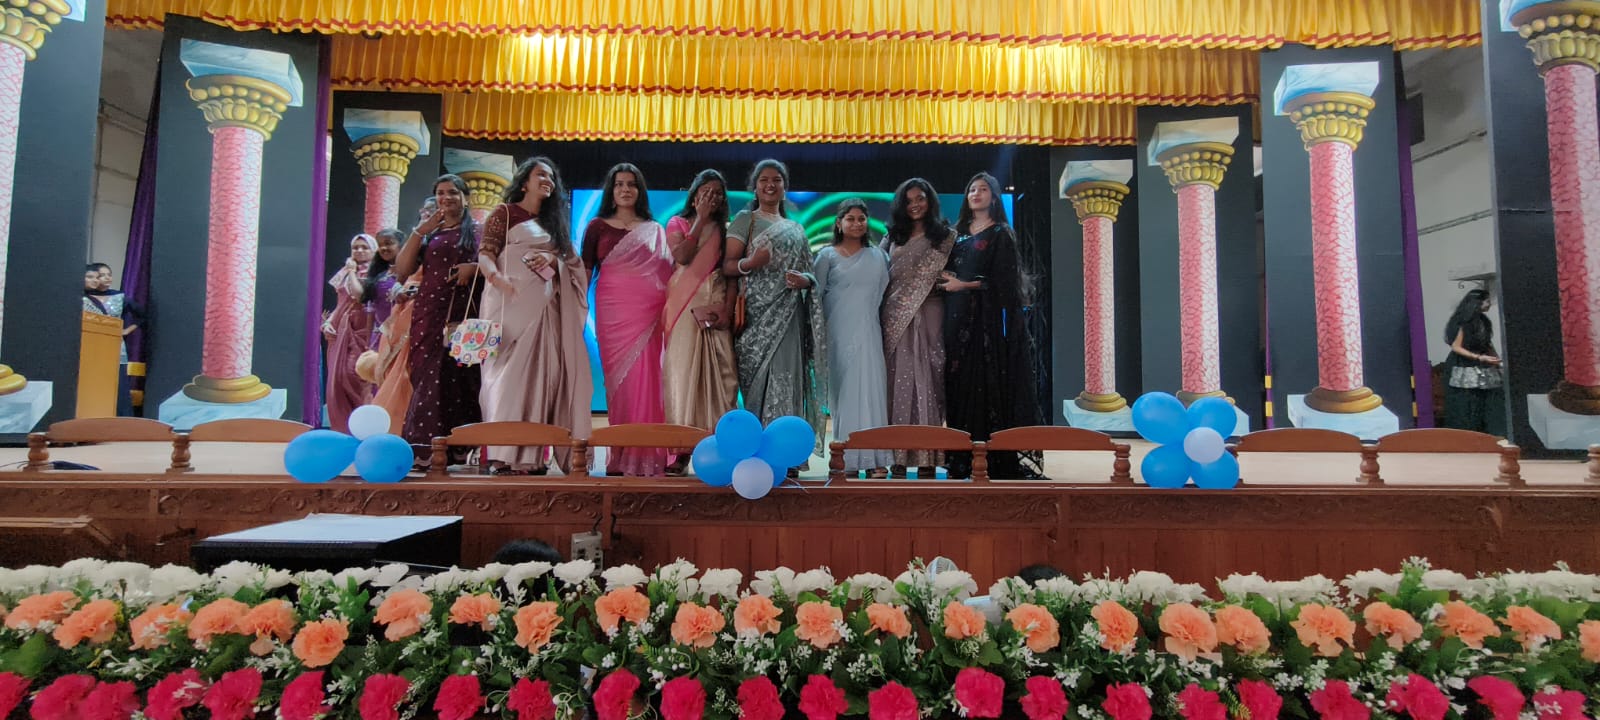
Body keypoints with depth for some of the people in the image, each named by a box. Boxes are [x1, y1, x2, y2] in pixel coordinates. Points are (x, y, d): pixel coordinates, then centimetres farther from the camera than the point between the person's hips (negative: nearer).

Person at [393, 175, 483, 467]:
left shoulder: (477, 231, 12)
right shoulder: (427, 233, 18)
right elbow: (401, 270, 8)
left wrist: (474, 267, -14)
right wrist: (419, 232, 0)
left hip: (465, 312, -2)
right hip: (429, 313, 2)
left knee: (458, 375, -6)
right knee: (429, 375, -4)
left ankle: (458, 446, -1)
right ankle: (425, 447, -3)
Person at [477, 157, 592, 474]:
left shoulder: (554, 220, 23)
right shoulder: (504, 212, 7)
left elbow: (570, 261, 17)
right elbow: (485, 254, -3)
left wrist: (552, 260, -6)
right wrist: (500, 281, -23)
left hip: (545, 307, 5)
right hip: (512, 302, -5)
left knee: (539, 372, 0)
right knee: (509, 371, -10)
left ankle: (532, 454, 3)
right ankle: (504, 453, -10)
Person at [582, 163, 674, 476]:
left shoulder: (655, 230, 16)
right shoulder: (598, 226, 12)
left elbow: (668, 273, 12)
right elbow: (585, 271, 8)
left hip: (648, 313, 1)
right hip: (613, 312, -1)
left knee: (646, 380, -5)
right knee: (619, 380, -3)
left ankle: (647, 455, 0)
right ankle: (621, 455, 3)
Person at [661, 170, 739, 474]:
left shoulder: (726, 229, 17)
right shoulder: (677, 223, 14)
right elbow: (682, 256, -7)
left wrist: (727, 307, -9)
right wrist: (700, 219, -1)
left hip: (716, 309, 2)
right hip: (686, 308, -1)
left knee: (720, 374, -5)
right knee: (683, 371, -7)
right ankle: (681, 450, -6)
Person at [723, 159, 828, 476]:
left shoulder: (796, 228, 23)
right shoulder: (745, 219, 9)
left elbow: (809, 272, 22)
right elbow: (727, 265, -1)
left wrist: (806, 279, -1)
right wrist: (751, 262, -21)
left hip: (789, 314, 4)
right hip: (758, 310, -3)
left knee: (787, 377, -5)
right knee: (761, 378, -8)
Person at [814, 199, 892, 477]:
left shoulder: (878, 256, 14)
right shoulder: (827, 256, 6)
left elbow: (886, 293, 17)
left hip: (868, 333, 2)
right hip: (839, 333, -2)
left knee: (871, 389, -3)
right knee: (844, 390, -3)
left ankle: (875, 458, 1)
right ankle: (847, 460, 2)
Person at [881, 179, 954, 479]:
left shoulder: (945, 236, 8)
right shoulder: (893, 237, 16)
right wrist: (883, 315, 4)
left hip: (928, 316, -2)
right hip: (895, 317, 3)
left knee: (926, 380, -5)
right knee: (898, 380, -1)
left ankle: (927, 456, -1)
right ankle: (898, 455, 2)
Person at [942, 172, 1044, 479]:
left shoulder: (1001, 234, 2)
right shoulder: (958, 232, 18)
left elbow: (1003, 280, -8)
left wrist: (964, 285, -12)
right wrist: (946, 280, 0)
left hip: (988, 316, -5)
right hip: (958, 317, 5)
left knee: (988, 378, -8)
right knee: (960, 380, 1)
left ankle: (996, 457, -4)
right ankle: (962, 456, 5)